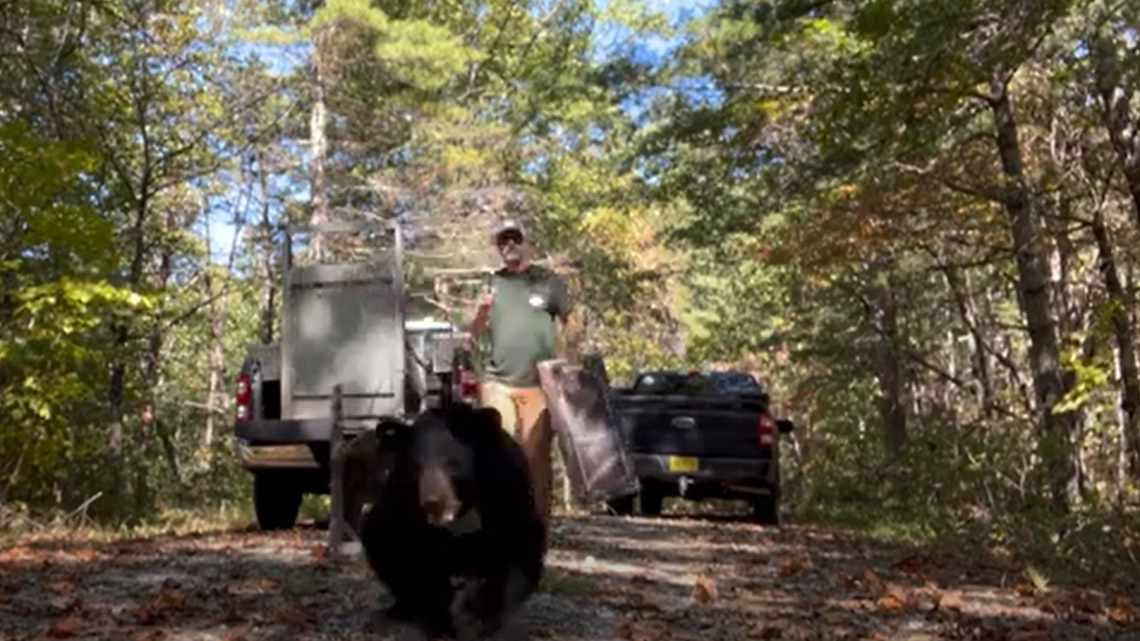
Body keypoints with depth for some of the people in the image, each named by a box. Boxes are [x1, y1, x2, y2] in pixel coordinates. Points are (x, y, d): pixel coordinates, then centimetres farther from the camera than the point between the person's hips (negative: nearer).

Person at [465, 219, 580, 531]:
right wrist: (481, 312, -5)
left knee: (537, 457, 1)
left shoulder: (549, 281, 6)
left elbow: (571, 325, 6)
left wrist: (565, 359, -10)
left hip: (539, 385, -2)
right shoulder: (492, 283, 13)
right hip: (497, 383, 2)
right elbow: (473, 334, 16)